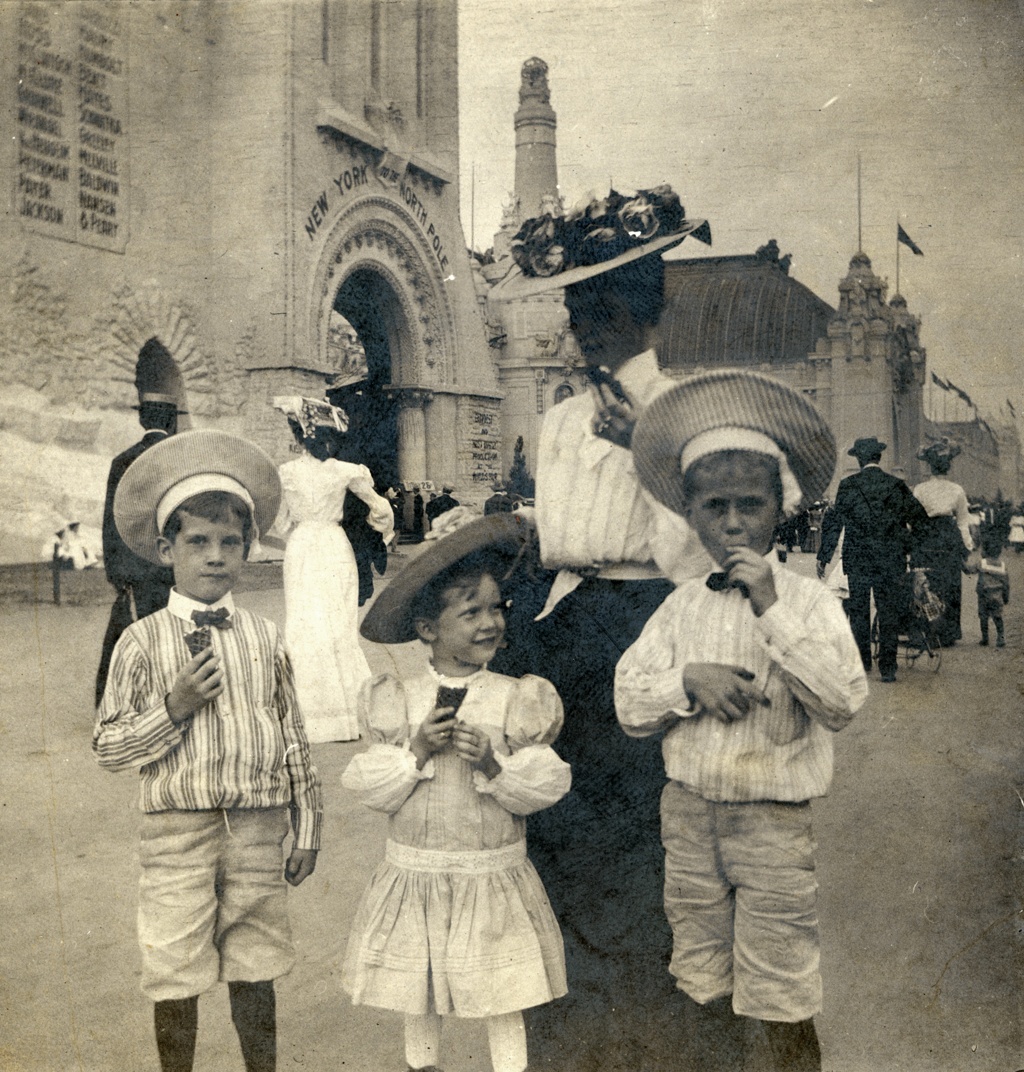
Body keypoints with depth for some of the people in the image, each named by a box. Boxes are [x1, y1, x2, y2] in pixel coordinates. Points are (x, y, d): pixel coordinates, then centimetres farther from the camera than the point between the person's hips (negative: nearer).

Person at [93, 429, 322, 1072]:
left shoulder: (264, 639, 3)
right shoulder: (144, 643, -4)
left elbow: (293, 740, 8)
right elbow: (109, 747, -2)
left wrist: (307, 829, 8)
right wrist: (173, 708, -17)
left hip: (258, 831, 2)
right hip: (178, 832, -2)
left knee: (255, 969, 14)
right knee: (175, 975, 9)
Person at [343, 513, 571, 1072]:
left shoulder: (515, 699, -6)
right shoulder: (396, 700, -4)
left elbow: (544, 786, -6)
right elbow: (373, 789, -4)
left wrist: (493, 764, -22)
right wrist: (416, 750, -19)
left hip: (495, 875, -1)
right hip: (417, 876, 1)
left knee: (504, 1003, 10)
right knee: (418, 999, 17)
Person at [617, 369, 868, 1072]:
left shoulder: (810, 600, -6)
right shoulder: (681, 607, 4)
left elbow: (844, 703, -19)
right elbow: (631, 708, 3)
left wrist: (772, 608, -21)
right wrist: (689, 680, -15)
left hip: (774, 822, -3)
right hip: (690, 813, 4)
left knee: (785, 1003, 4)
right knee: (705, 989, 17)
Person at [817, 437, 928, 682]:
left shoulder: (847, 485, -4)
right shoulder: (896, 485, -1)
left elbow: (833, 523, -2)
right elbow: (918, 519, 4)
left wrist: (823, 557, 4)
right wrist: (910, 547, 21)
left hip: (857, 560, 0)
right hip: (891, 561, 1)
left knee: (858, 612, 12)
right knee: (889, 614, 5)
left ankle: (861, 663, 18)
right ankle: (888, 668, 4)